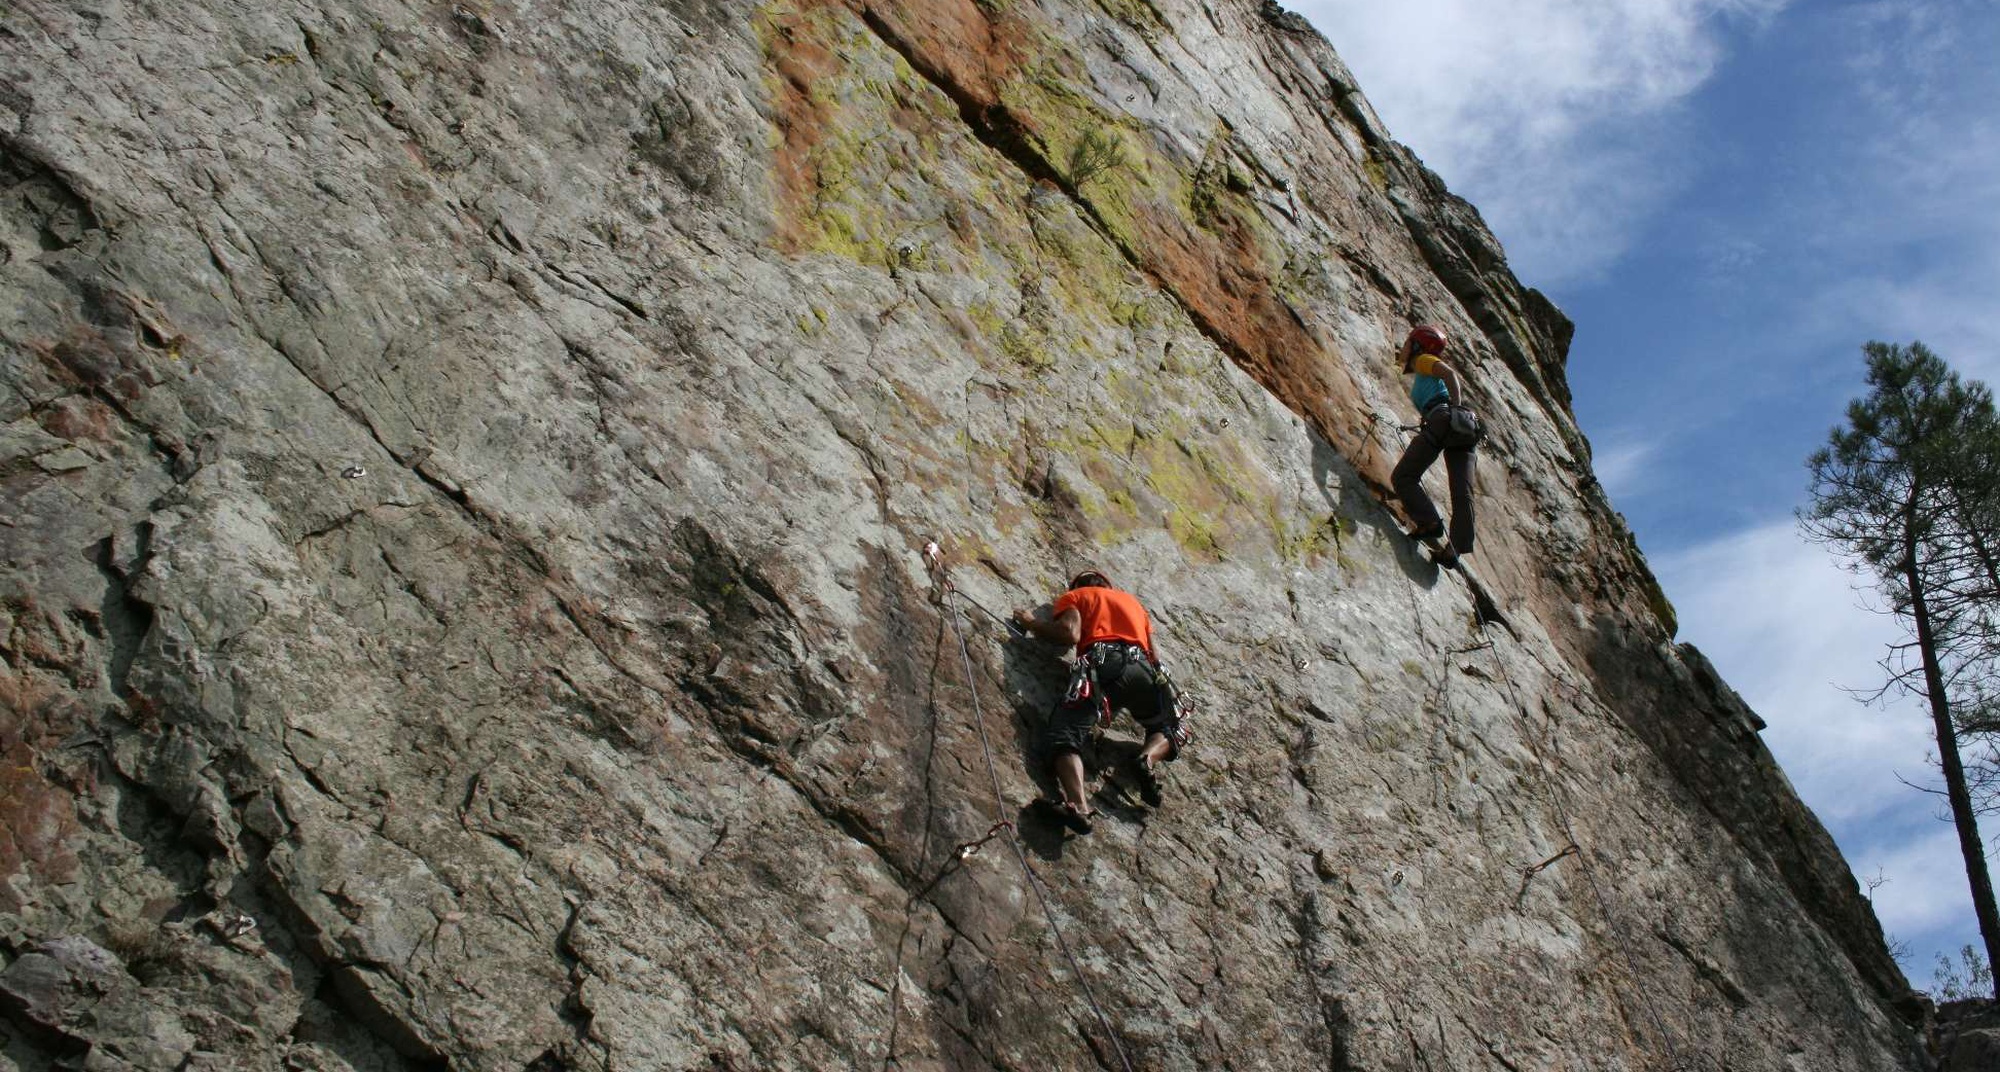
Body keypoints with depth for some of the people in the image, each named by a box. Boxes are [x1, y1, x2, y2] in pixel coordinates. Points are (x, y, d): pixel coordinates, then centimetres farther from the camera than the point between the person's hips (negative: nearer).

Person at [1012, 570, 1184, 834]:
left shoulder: (1073, 596, 25)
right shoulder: (1131, 599, 39)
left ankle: (1078, 805, -40)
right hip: (1141, 668, 3)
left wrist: (1032, 623, 21)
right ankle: (1148, 759, -12)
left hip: (1100, 664, -3)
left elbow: (1070, 634, 5)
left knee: (1064, 736, -9)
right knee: (1170, 729, 25)